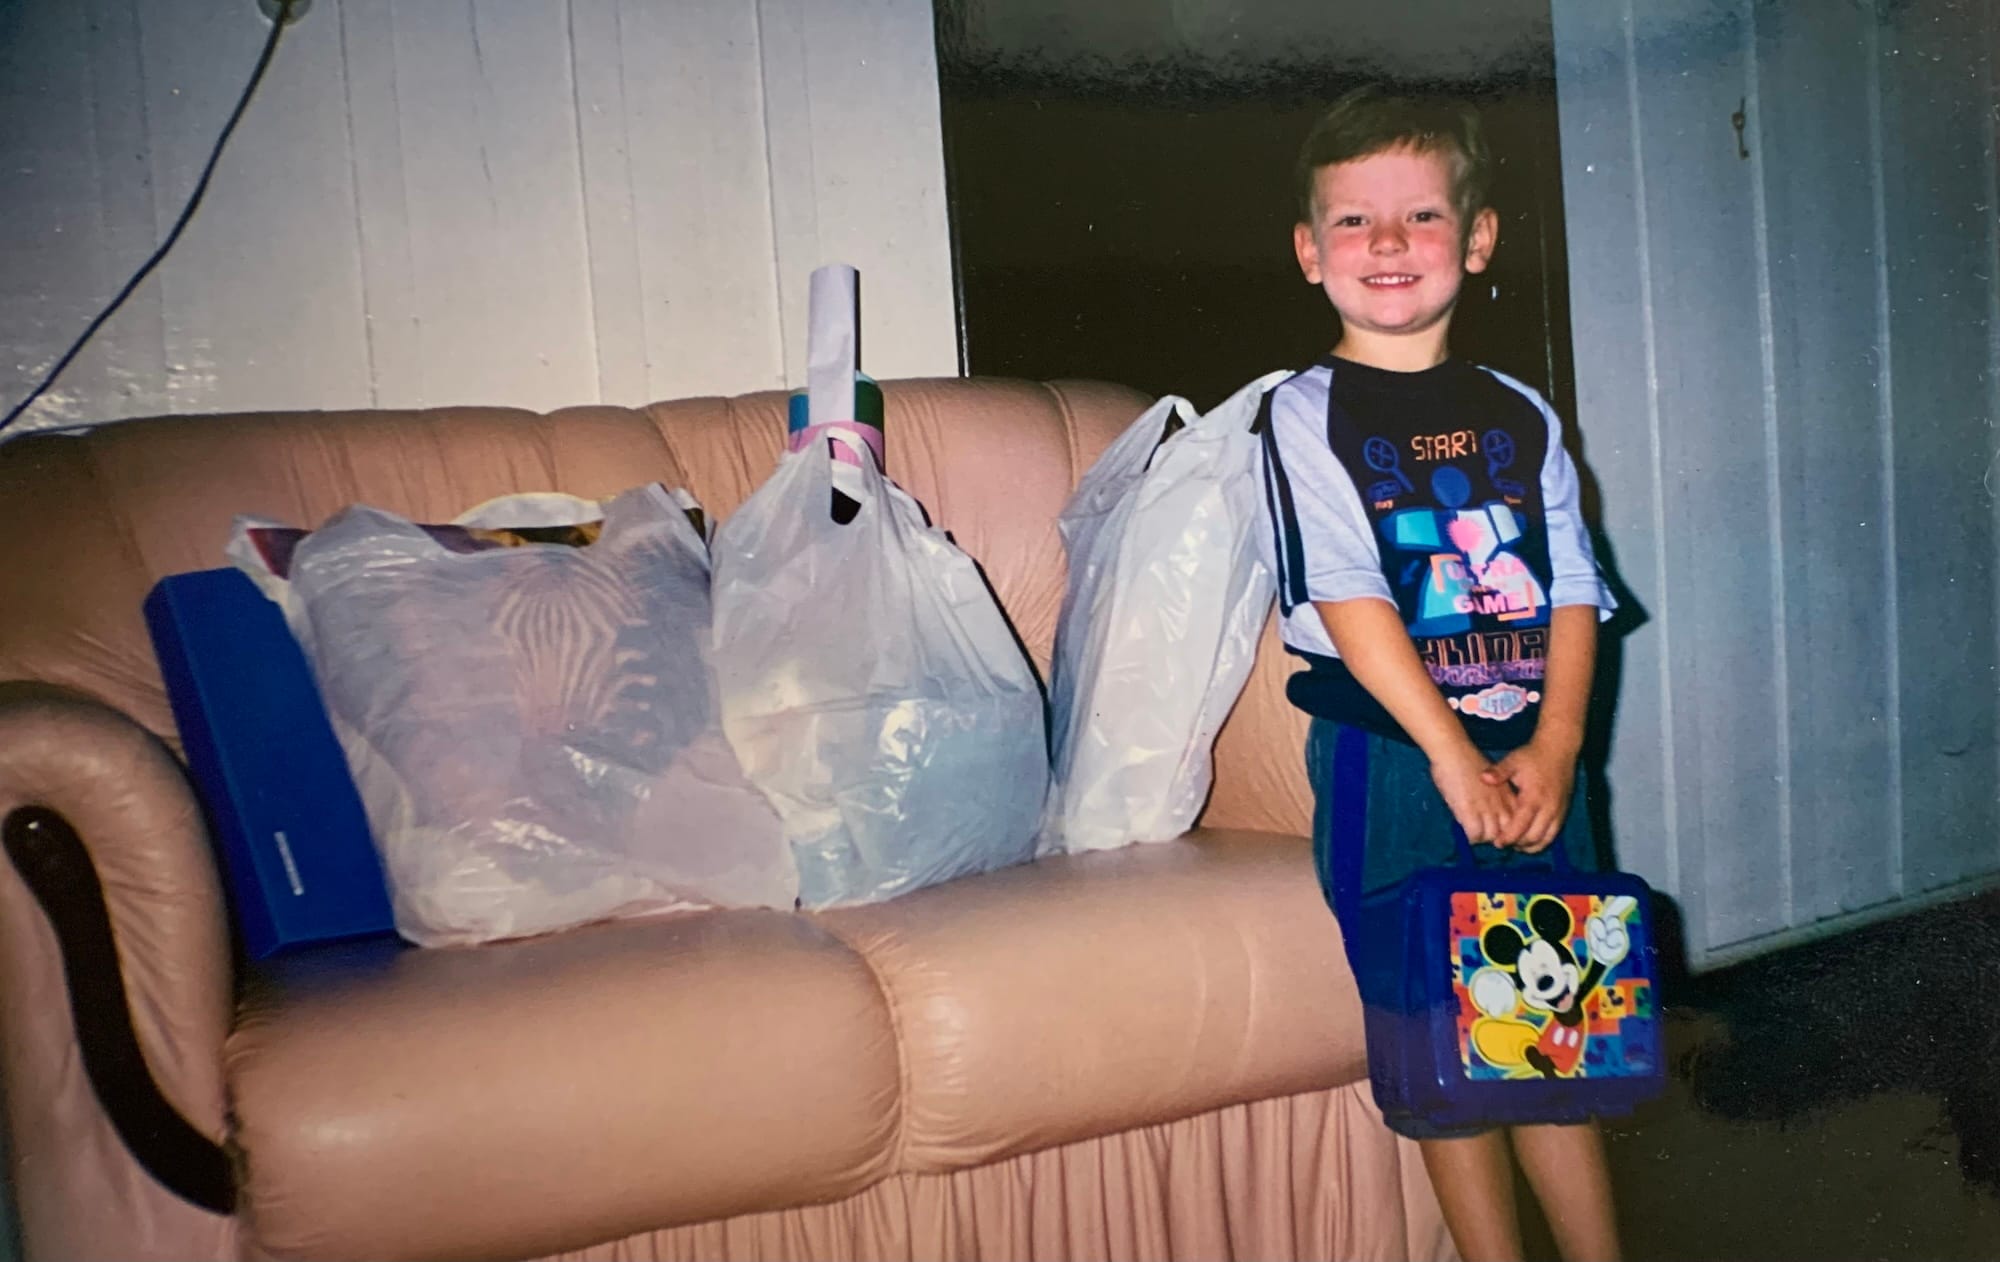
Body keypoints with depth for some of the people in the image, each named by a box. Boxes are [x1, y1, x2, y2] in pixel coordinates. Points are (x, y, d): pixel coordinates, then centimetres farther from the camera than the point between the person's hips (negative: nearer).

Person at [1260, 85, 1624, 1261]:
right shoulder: (1307, 415, -4)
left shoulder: (1521, 416, 9)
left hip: (1532, 760, 4)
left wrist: (1554, 750, -8)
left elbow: (1575, 595, 5)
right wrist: (1453, 755, -17)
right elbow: (1348, 600, -13)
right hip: (1392, 764, -4)